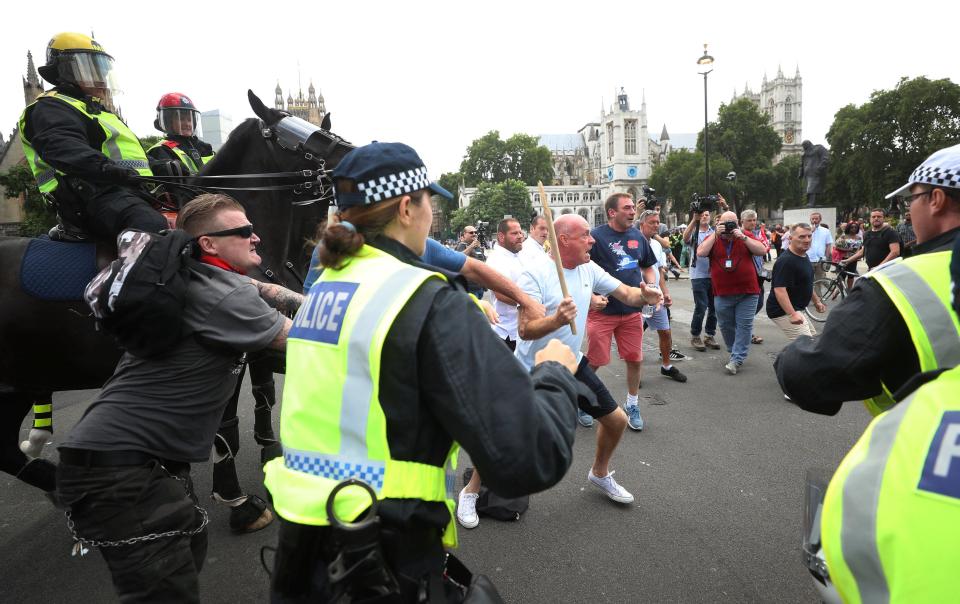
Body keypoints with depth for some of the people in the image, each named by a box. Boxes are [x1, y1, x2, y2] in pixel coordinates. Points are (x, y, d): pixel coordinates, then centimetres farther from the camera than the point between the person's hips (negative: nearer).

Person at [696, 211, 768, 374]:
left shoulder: (746, 236, 3)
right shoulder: (712, 238, 3)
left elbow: (762, 251, -7)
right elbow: (700, 253, -12)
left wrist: (743, 237, -15)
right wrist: (715, 234, -15)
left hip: (747, 292, -1)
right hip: (722, 294, 1)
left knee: (744, 325, -4)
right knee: (726, 326, 11)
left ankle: (737, 359, 0)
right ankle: (734, 351, 31)